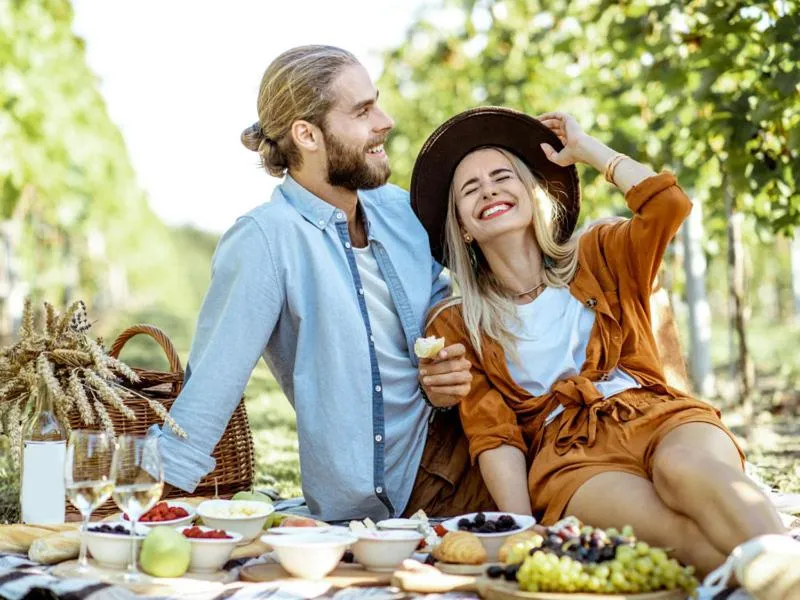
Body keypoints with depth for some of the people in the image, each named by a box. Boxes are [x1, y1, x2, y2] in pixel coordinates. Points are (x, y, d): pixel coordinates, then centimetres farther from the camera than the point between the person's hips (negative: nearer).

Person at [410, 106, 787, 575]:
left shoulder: (595, 257, 19)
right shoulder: (456, 325, 14)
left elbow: (670, 203, 0)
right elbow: (492, 435, 3)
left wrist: (587, 149, 14)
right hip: (566, 454, -1)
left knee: (687, 468, -39)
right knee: (683, 531, -37)